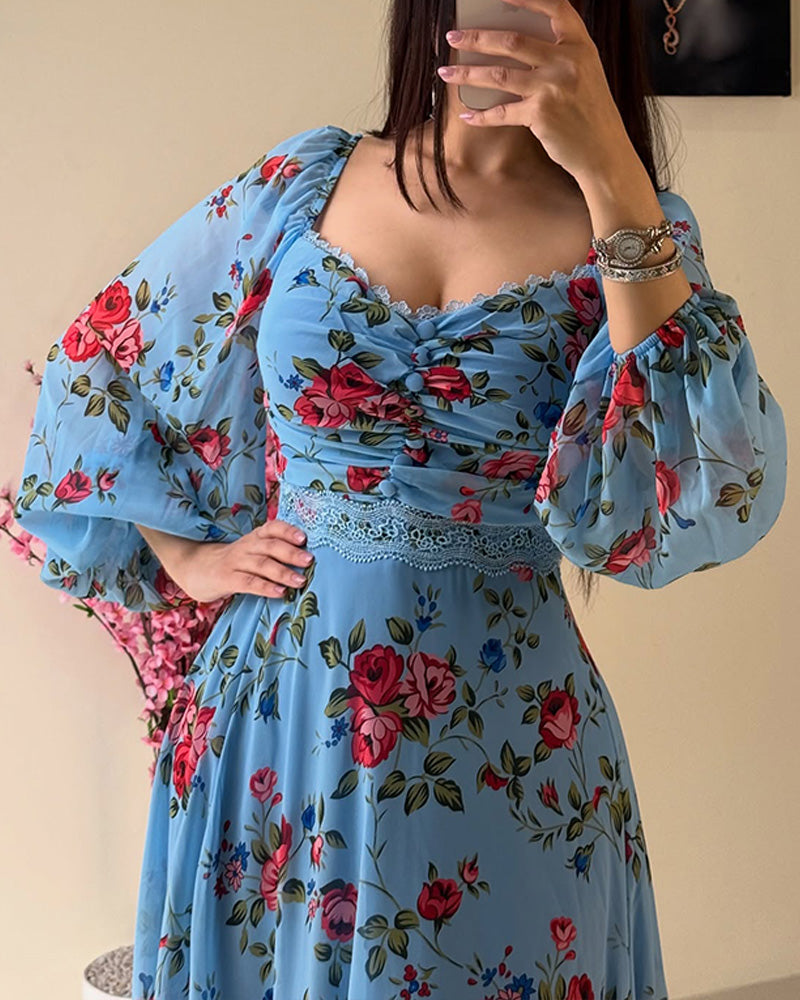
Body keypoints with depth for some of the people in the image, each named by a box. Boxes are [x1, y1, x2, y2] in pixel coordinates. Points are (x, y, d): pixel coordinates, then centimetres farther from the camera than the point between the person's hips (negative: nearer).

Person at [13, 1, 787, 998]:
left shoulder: (632, 229, -5)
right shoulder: (307, 181, 1)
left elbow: (712, 496, -23)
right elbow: (101, 352, 13)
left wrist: (611, 176, -26)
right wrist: (182, 555, 4)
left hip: (502, 733, -1)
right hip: (275, 703, 2)